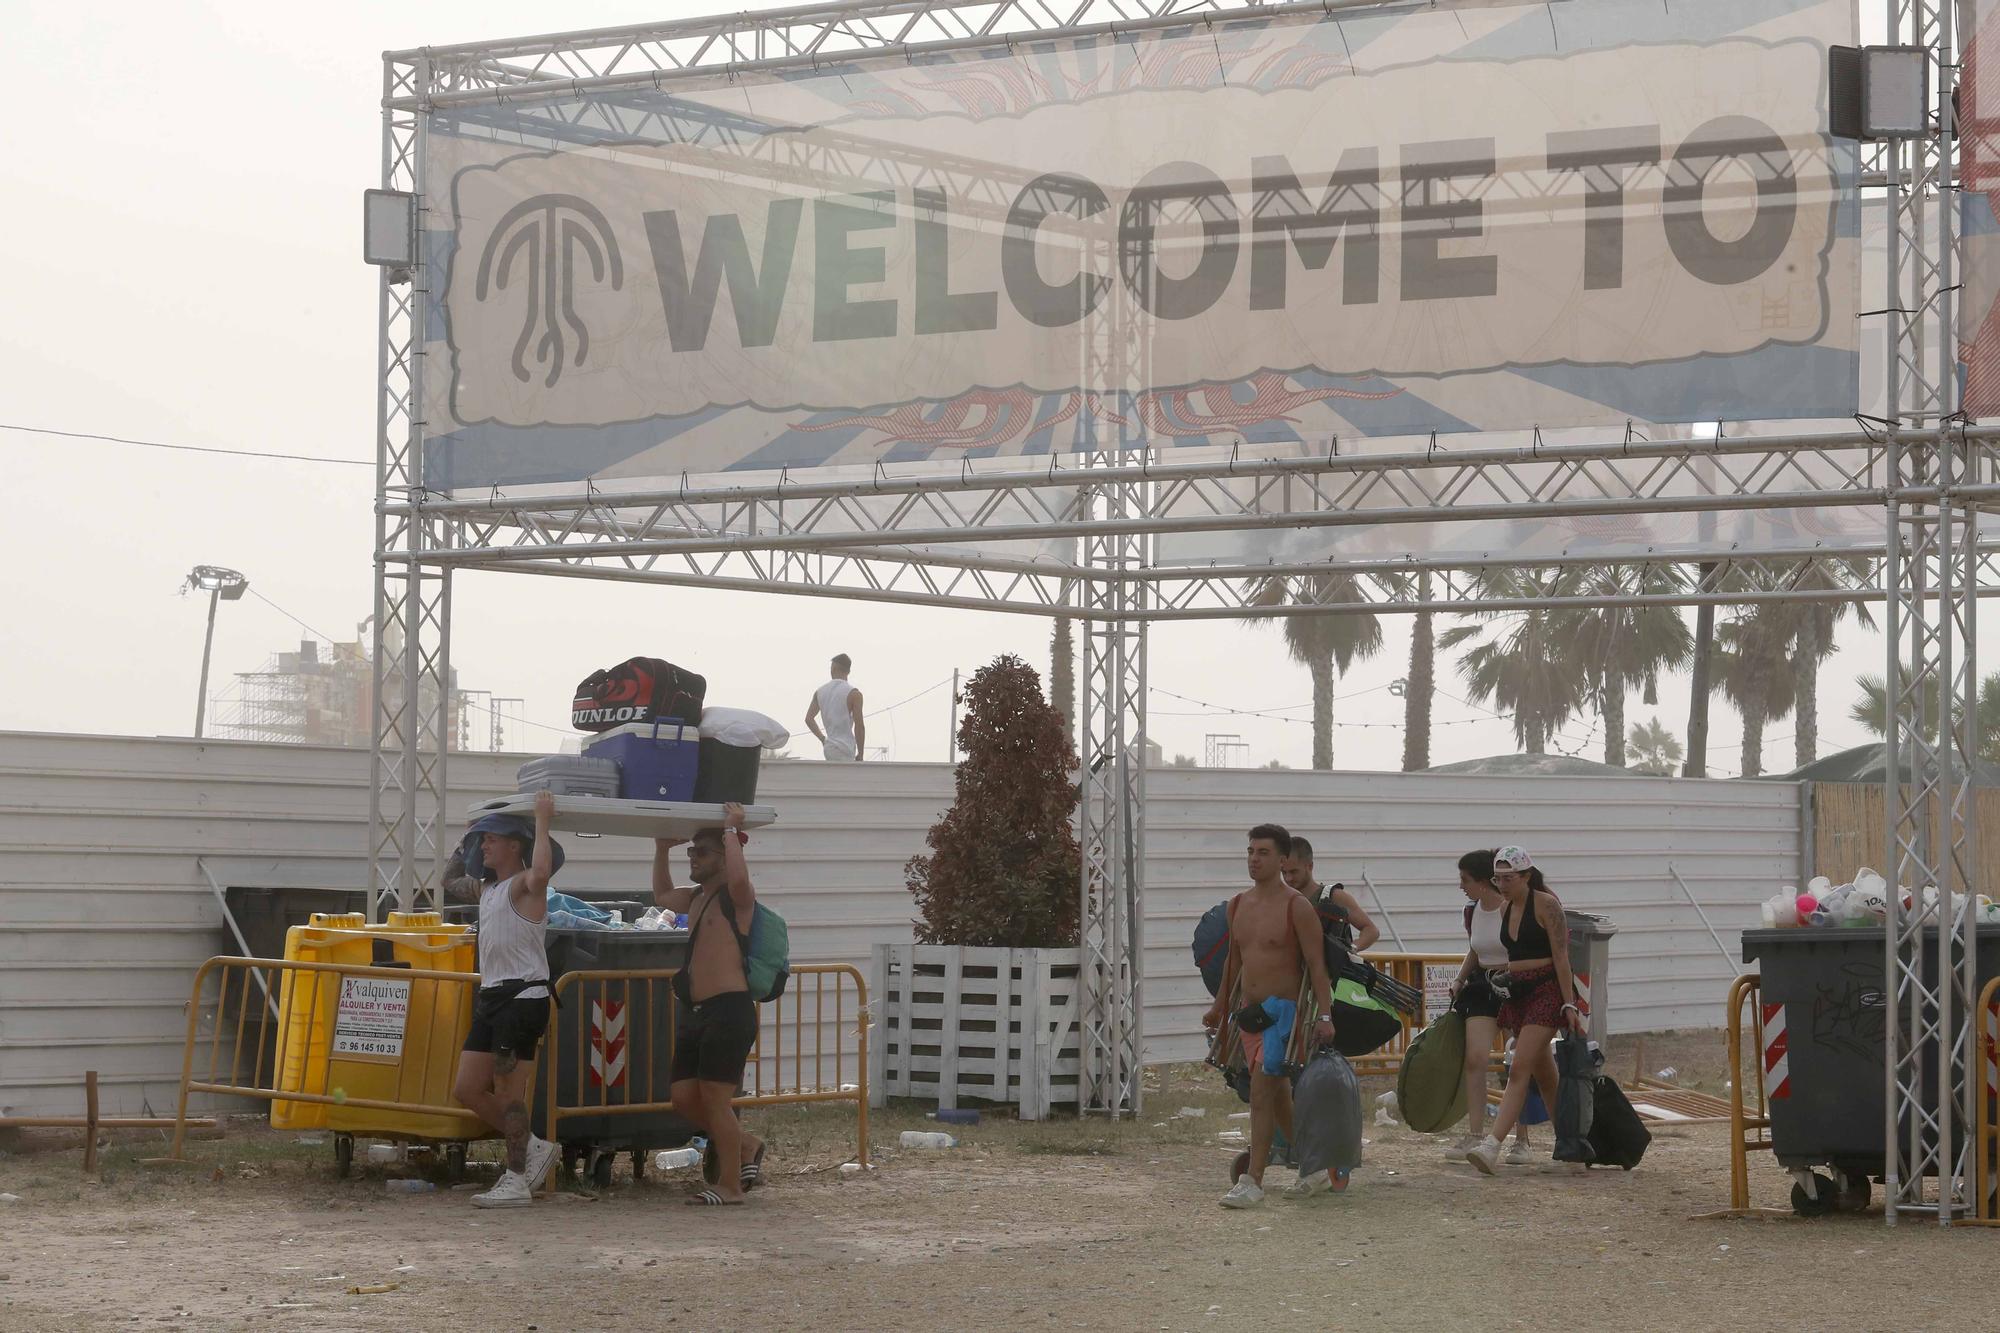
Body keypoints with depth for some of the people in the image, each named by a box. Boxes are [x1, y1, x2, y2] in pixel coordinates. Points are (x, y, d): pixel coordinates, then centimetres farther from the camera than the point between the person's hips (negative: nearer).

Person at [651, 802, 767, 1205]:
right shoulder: (696, 898, 19)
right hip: (695, 1013, 9)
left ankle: (730, 1185, 0)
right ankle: (746, 1145, 26)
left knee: (715, 1097, -8)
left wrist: (731, 832, -21)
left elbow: (738, 878, -33)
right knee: (683, 1098, 8)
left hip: (729, 1010, -9)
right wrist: (661, 850, 31)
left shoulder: (736, 897, -7)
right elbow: (662, 895, 40)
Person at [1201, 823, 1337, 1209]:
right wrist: (1220, 1005, 30)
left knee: (1261, 1090, -15)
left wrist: (1324, 1015, -21)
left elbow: (1316, 964, -13)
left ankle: (1252, 1181, -15)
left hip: (1283, 1010, -7)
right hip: (1249, 1012, 7)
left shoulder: (1296, 907, -10)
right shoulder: (1238, 905, 11)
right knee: (1278, 1098, 13)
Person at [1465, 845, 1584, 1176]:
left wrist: (1569, 1004, -18)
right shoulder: (1505, 910, 12)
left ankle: (1492, 1145, -26)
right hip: (1518, 994, 8)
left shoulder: (1546, 905, -11)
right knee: (1544, 1075, 14)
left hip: (1547, 991, -8)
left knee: (1520, 1070, -17)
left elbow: (1561, 957, -14)